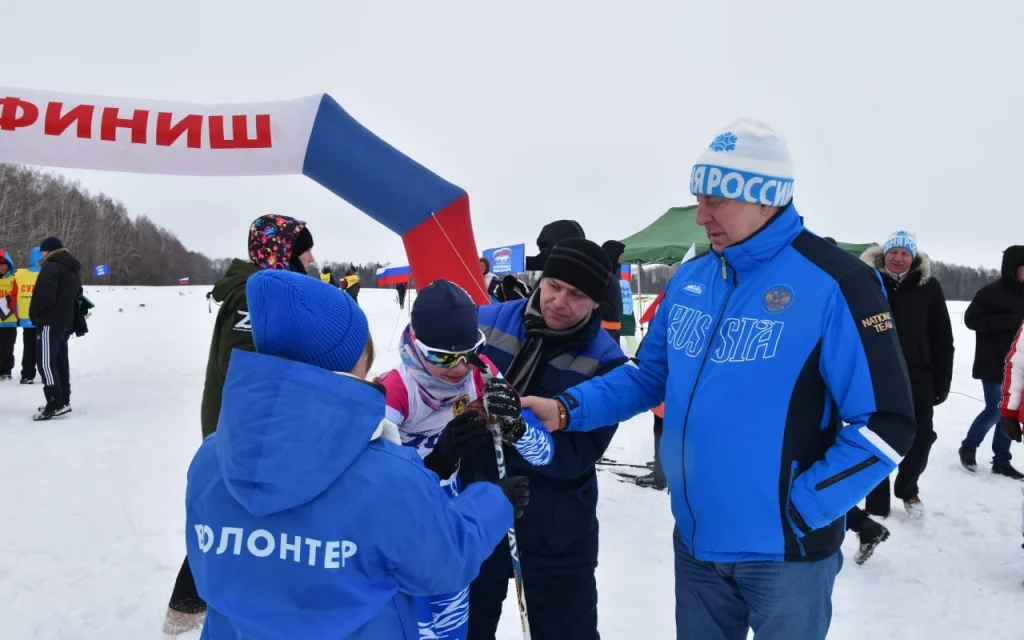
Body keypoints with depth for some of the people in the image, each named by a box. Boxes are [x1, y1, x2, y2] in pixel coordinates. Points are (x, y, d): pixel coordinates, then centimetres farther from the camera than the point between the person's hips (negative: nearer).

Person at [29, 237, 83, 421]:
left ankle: (56, 403, -15)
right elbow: (76, 295, 24)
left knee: (45, 362, -10)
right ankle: (63, 401, 17)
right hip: (66, 321, 10)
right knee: (60, 361, 14)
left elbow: (45, 296, -22)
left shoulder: (51, 267, -14)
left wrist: (34, 313, -7)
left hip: (51, 322, -10)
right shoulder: (74, 269, 17)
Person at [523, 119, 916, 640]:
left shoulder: (833, 284, -17)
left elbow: (884, 423, -15)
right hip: (695, 539, 6)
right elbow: (651, 375, 9)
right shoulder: (689, 279, 2)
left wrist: (799, 512, -17)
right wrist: (567, 409, -5)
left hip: (782, 552, -5)